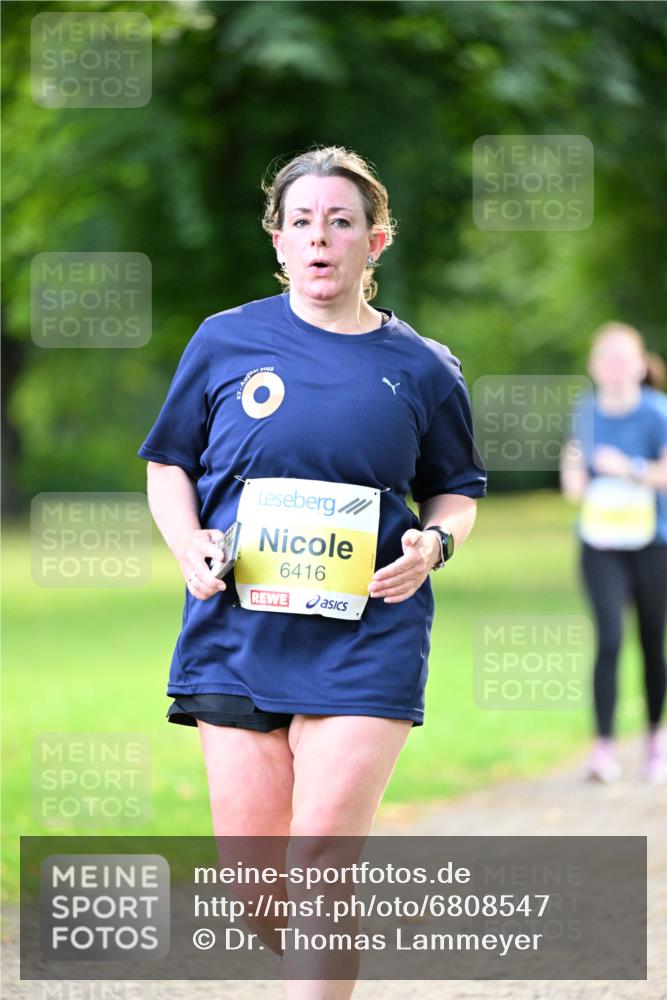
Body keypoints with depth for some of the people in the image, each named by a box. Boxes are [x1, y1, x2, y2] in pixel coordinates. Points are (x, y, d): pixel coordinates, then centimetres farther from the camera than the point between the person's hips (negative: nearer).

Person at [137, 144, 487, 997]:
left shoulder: (420, 369, 5)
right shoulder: (226, 341, 5)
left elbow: (456, 491, 18)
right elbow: (168, 466, 13)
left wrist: (434, 543, -4)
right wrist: (188, 545, -6)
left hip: (367, 638, -1)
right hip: (237, 630, 1)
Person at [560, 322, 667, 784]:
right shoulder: (586, 413, 4)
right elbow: (575, 487, 8)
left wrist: (629, 470, -22)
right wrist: (573, 472, -12)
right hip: (601, 546, 1)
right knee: (610, 638, -14)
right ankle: (604, 747, -15)